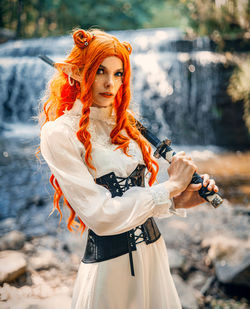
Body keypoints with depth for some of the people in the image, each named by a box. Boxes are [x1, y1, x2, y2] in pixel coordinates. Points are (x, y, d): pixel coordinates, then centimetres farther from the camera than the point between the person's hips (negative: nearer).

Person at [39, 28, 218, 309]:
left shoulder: (124, 124, 6)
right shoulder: (59, 133, -14)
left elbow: (138, 195, 10)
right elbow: (100, 217, -21)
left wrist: (179, 202, -9)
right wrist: (171, 185, -15)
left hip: (154, 251, 6)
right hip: (109, 264, -6)